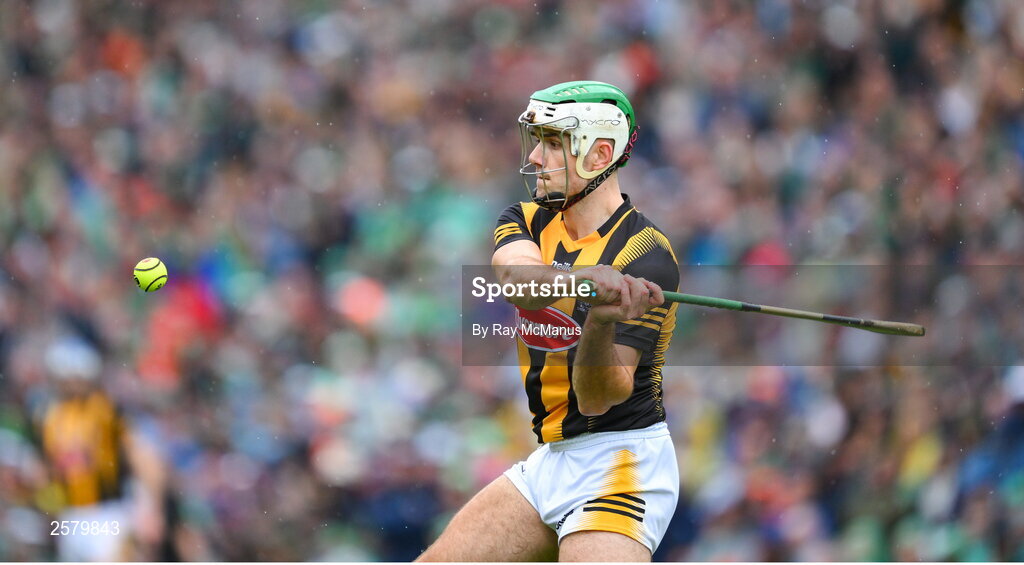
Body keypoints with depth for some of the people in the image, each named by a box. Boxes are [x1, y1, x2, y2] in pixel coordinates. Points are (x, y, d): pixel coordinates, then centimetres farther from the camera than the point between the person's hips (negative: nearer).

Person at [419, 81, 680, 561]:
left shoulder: (645, 255, -14)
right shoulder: (526, 221, 6)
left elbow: (598, 398, -20)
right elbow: (515, 276, -22)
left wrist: (601, 323, -41)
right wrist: (595, 278, -42)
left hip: (619, 466, -7)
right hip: (551, 460, 7)